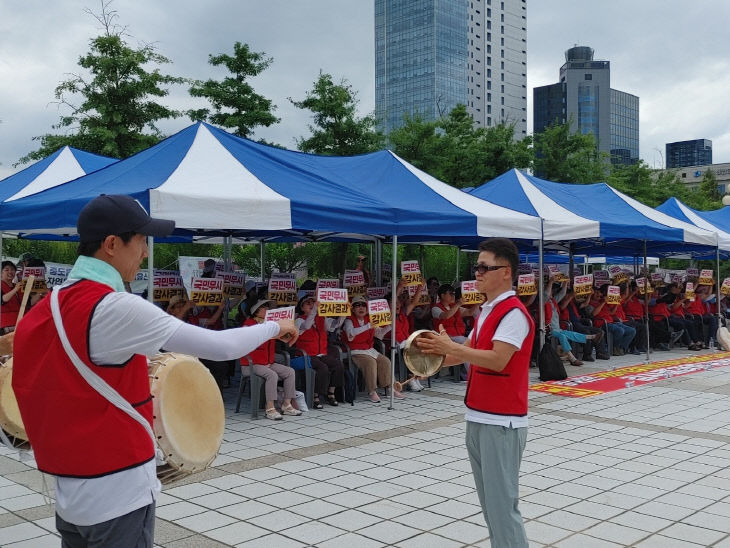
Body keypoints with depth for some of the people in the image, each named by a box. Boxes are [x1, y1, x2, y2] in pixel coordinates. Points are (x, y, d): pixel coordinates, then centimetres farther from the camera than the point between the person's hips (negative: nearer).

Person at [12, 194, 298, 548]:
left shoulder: (45, 308, 5)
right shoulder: (114, 307, -20)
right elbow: (221, 347, -19)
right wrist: (274, 327, -3)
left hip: (70, 493, 8)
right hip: (117, 498, -8)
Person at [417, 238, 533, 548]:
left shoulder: (514, 313, -15)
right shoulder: (487, 311, 14)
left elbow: (496, 360, -25)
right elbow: (470, 350, 19)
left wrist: (451, 347, -20)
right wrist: (438, 357, 2)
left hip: (500, 423, -9)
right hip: (478, 419, 9)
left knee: (502, 503, -4)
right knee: (489, 501, 15)